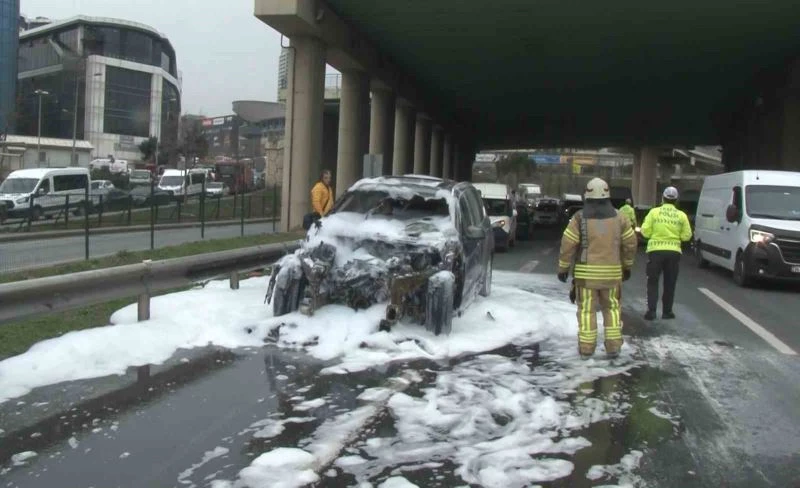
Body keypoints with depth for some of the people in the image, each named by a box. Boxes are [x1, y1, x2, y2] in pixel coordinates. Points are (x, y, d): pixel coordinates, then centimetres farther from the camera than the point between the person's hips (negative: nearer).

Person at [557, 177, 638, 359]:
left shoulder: (580, 218, -7)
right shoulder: (619, 217, 2)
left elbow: (568, 244, -8)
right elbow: (630, 243, 6)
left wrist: (563, 268, 2)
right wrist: (627, 266, 19)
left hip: (586, 272, -2)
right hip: (612, 272, 2)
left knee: (586, 309, 5)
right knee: (612, 307, 14)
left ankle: (586, 347, 7)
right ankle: (613, 346, 13)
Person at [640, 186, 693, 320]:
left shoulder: (654, 212, -3)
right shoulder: (681, 215, 2)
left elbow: (645, 232, -4)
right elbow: (687, 236, 2)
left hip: (656, 250, -1)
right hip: (674, 252, 1)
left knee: (653, 282, 6)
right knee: (669, 284, 12)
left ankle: (651, 310, -2)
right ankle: (667, 311, 15)